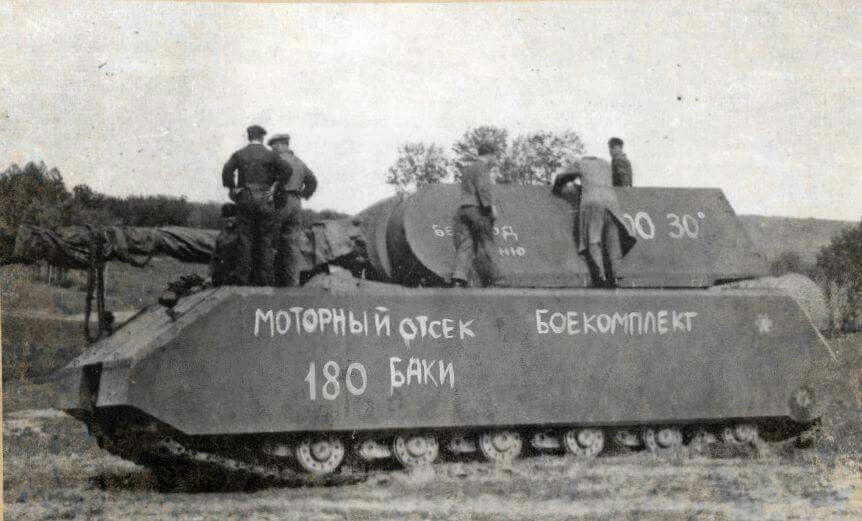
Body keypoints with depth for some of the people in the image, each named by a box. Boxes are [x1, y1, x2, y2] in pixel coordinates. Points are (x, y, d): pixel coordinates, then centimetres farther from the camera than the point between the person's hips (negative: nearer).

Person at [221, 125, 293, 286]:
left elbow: (227, 170, -8)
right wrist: (275, 185, -3)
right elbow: (287, 169, -10)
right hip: (265, 200, -1)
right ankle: (264, 280, -1)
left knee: (245, 242, 2)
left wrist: (230, 188, 1)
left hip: (244, 200, 1)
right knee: (265, 242, 3)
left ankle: (242, 280, -2)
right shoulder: (270, 155, 4)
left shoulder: (239, 154, 7)